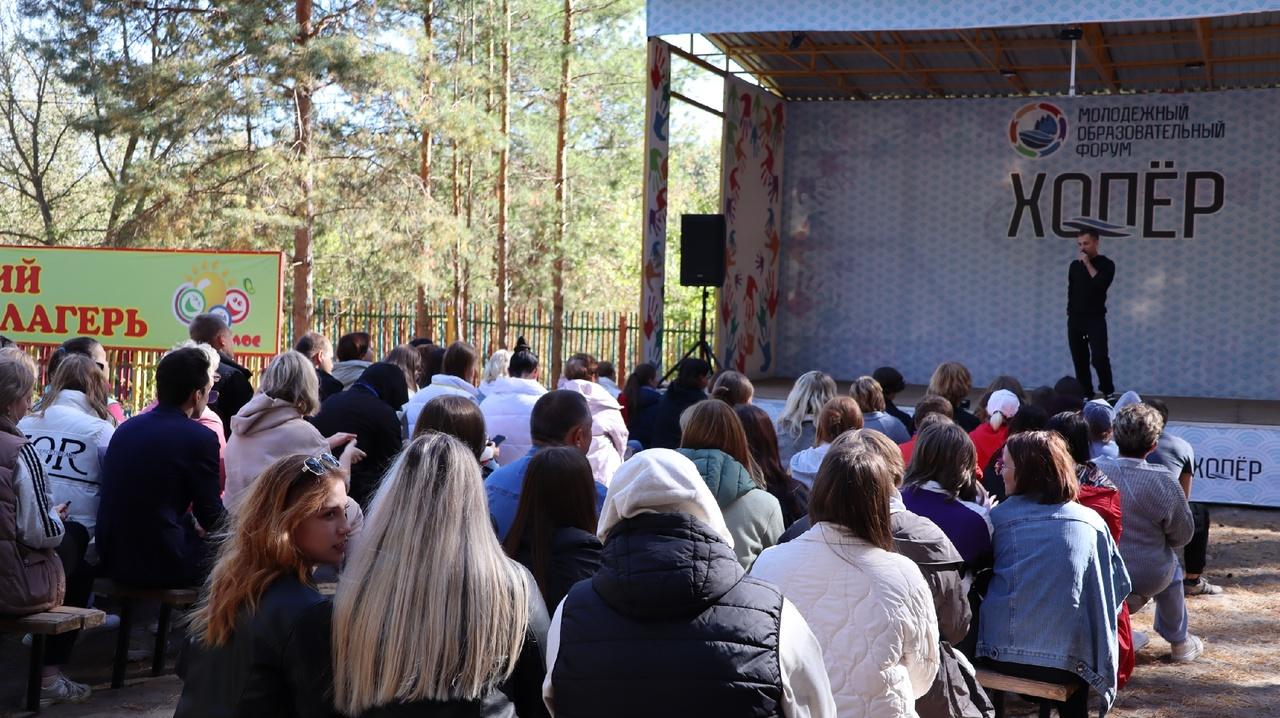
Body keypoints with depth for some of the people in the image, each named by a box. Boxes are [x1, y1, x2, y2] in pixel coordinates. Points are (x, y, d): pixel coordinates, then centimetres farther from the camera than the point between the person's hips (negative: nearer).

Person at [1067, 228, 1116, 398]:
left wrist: (1088, 264, -13)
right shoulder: (1074, 265, 12)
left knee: (1099, 358, -14)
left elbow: (1101, 284, -18)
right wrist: (1070, 311, 10)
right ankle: (1086, 395, 11)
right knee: (1079, 360, 4)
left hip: (1095, 319, -4)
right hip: (1075, 319, 4)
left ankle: (1108, 393, -2)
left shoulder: (1106, 264, -1)